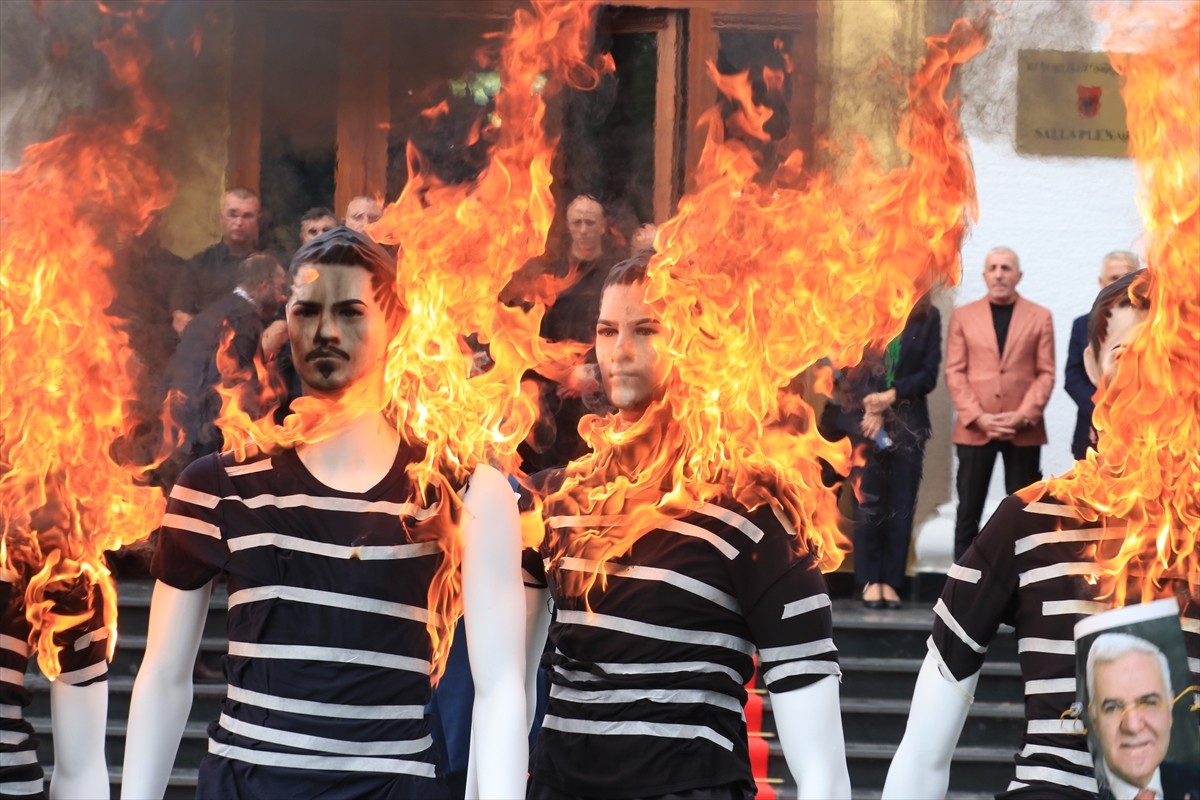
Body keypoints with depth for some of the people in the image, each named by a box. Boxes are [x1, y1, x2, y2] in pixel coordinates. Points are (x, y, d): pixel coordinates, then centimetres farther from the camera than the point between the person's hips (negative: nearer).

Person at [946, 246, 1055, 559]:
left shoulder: (1040, 317, 8)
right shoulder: (963, 316, 9)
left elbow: (1046, 373, 3)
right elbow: (955, 372, 3)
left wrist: (1023, 416, -11)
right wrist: (978, 417, -10)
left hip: (1024, 431, 0)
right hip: (974, 429, 0)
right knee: (968, 512, 2)